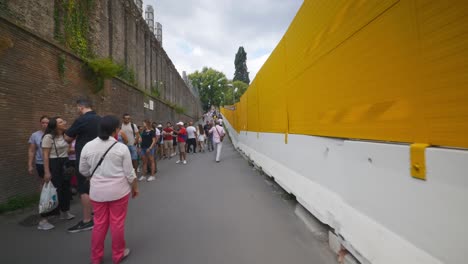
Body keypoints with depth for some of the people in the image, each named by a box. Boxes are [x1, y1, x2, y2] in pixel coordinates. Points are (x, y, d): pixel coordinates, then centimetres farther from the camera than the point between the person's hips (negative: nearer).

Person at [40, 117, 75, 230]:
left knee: (66, 189, 16)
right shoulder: (48, 137, -13)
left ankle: (64, 212, 33)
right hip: (54, 165, -8)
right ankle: (43, 220, 3)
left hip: (65, 164, 8)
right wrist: (46, 171, -20)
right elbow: (45, 155, -16)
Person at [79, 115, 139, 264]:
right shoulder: (121, 148, -13)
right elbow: (130, 173, -10)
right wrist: (135, 188, 5)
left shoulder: (88, 146, -2)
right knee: (118, 223, 10)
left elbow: (83, 171, 8)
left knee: (99, 224, 17)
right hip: (119, 190, -3)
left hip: (97, 191, 3)